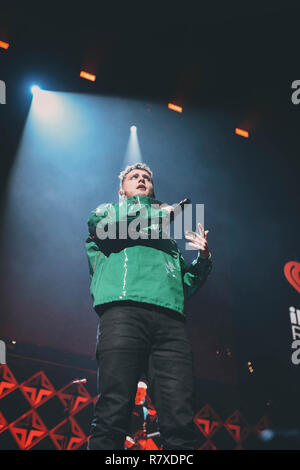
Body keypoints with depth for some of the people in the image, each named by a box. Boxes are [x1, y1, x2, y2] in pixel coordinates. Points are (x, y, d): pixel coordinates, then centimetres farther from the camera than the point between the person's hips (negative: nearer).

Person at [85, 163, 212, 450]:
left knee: (181, 424, -12)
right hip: (123, 308, -3)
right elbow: (101, 222, 3)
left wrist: (203, 259, 13)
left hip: (171, 320, 3)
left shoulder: (169, 237, 39)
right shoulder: (108, 210, 30)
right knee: (112, 417, -17)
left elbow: (186, 284, 33)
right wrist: (158, 213, 11)